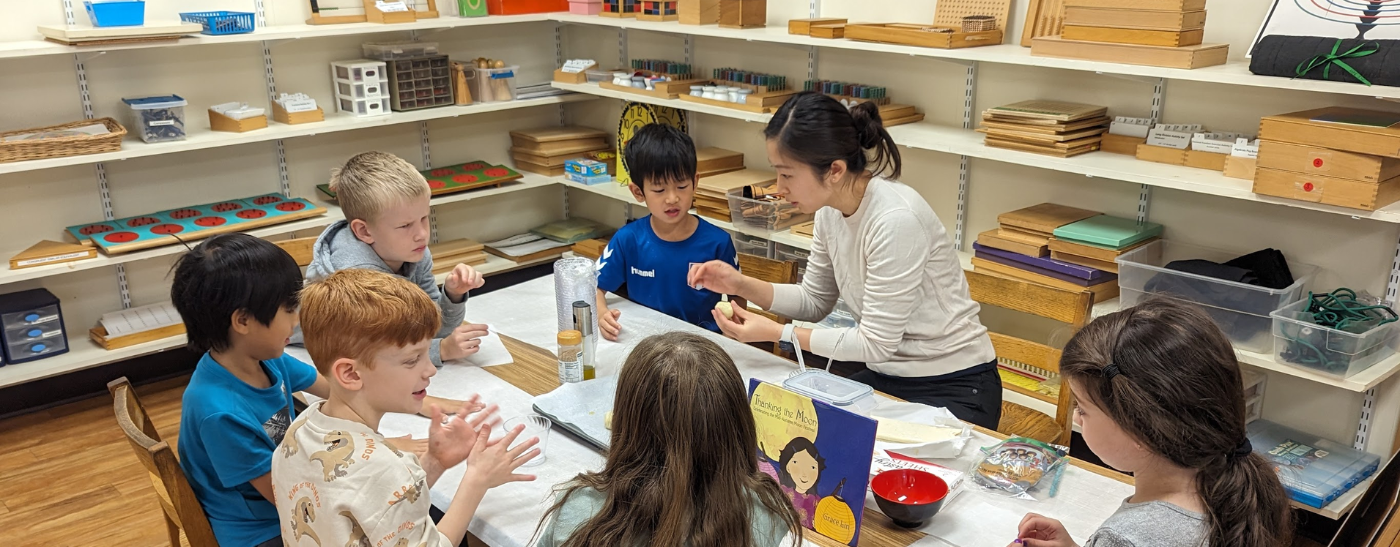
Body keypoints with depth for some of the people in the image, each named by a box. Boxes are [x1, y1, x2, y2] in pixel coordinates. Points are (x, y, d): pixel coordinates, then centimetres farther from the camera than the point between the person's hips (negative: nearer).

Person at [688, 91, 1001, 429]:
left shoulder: (896, 220, -27)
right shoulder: (830, 210, -3)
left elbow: (875, 344, -21)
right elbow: (814, 301, 10)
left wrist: (775, 333, -19)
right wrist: (740, 284, -4)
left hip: (953, 387, -7)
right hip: (885, 375, 7)